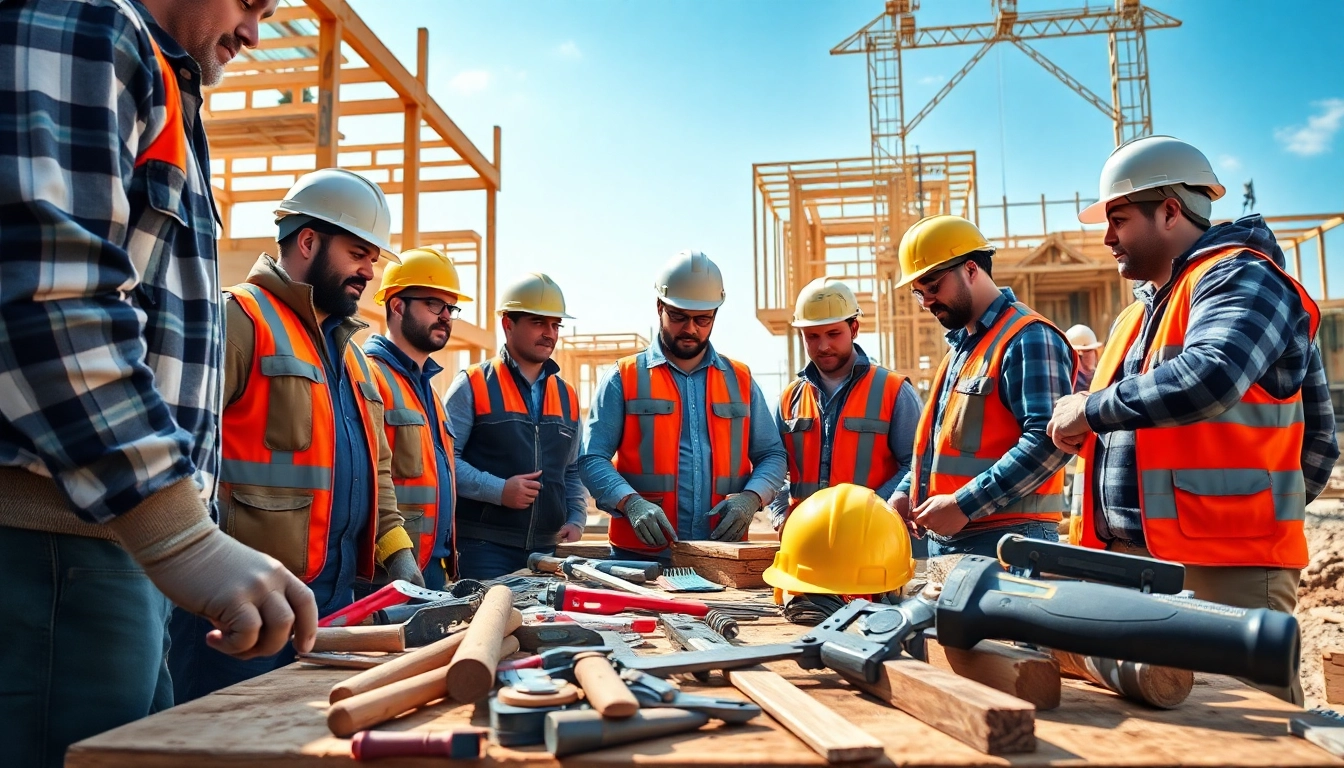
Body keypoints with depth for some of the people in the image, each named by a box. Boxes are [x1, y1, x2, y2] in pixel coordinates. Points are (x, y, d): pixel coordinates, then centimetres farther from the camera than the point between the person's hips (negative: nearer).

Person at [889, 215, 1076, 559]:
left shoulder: (1028, 338, -11)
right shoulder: (960, 347, 18)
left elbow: (1048, 441, -22)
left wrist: (964, 504, -24)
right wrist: (906, 491, 9)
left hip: (1004, 540, -9)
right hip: (945, 539, 9)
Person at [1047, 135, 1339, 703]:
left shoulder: (1239, 278, -7)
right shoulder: (1140, 314, 20)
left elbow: (1205, 379, -28)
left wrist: (1092, 409, -15)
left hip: (1226, 570, -9)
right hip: (1133, 563, 9)